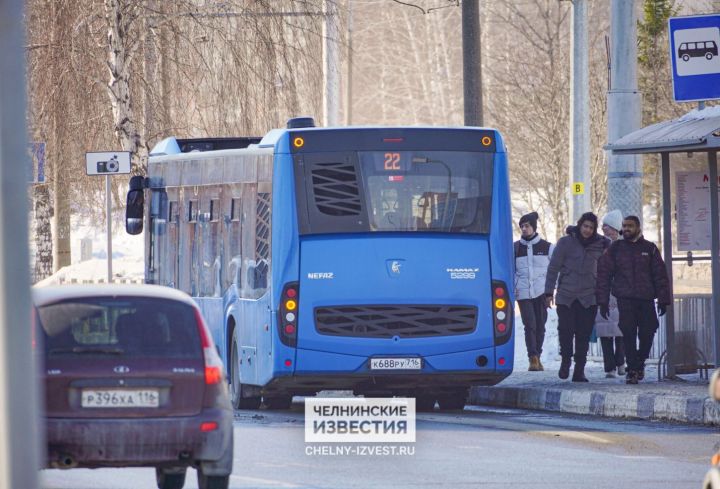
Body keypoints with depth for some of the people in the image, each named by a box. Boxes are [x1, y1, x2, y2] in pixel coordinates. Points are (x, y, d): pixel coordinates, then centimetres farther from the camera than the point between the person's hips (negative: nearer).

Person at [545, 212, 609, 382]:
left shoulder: (599, 244, 5)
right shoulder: (566, 242, -1)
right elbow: (553, 267, 1)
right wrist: (549, 292, -2)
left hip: (588, 298, 1)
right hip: (566, 296, -1)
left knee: (584, 335, -1)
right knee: (565, 330, -7)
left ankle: (579, 371, 4)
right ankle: (566, 360, 18)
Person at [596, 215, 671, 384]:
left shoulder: (649, 248, 9)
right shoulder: (615, 248, 8)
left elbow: (660, 275, 8)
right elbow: (604, 274, 7)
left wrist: (663, 299, 1)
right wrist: (603, 300, 0)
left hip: (646, 299, 1)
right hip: (625, 299, -1)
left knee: (647, 332, -1)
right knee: (629, 335, -8)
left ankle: (639, 362, 22)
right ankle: (632, 369, -4)